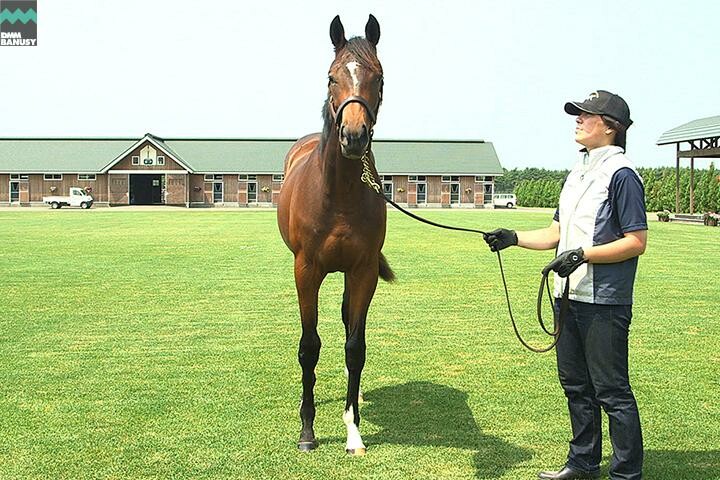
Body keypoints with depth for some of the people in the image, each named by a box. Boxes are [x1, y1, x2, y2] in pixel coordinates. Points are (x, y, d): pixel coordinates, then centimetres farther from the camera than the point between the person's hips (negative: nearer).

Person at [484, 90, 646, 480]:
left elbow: (636, 242, -16)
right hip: (569, 296, 9)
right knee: (575, 383, 17)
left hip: (604, 302, -9)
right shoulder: (577, 172, 15)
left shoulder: (621, 174, -12)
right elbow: (557, 232, 17)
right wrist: (514, 238, 4)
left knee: (611, 389, 0)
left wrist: (583, 254, -24)